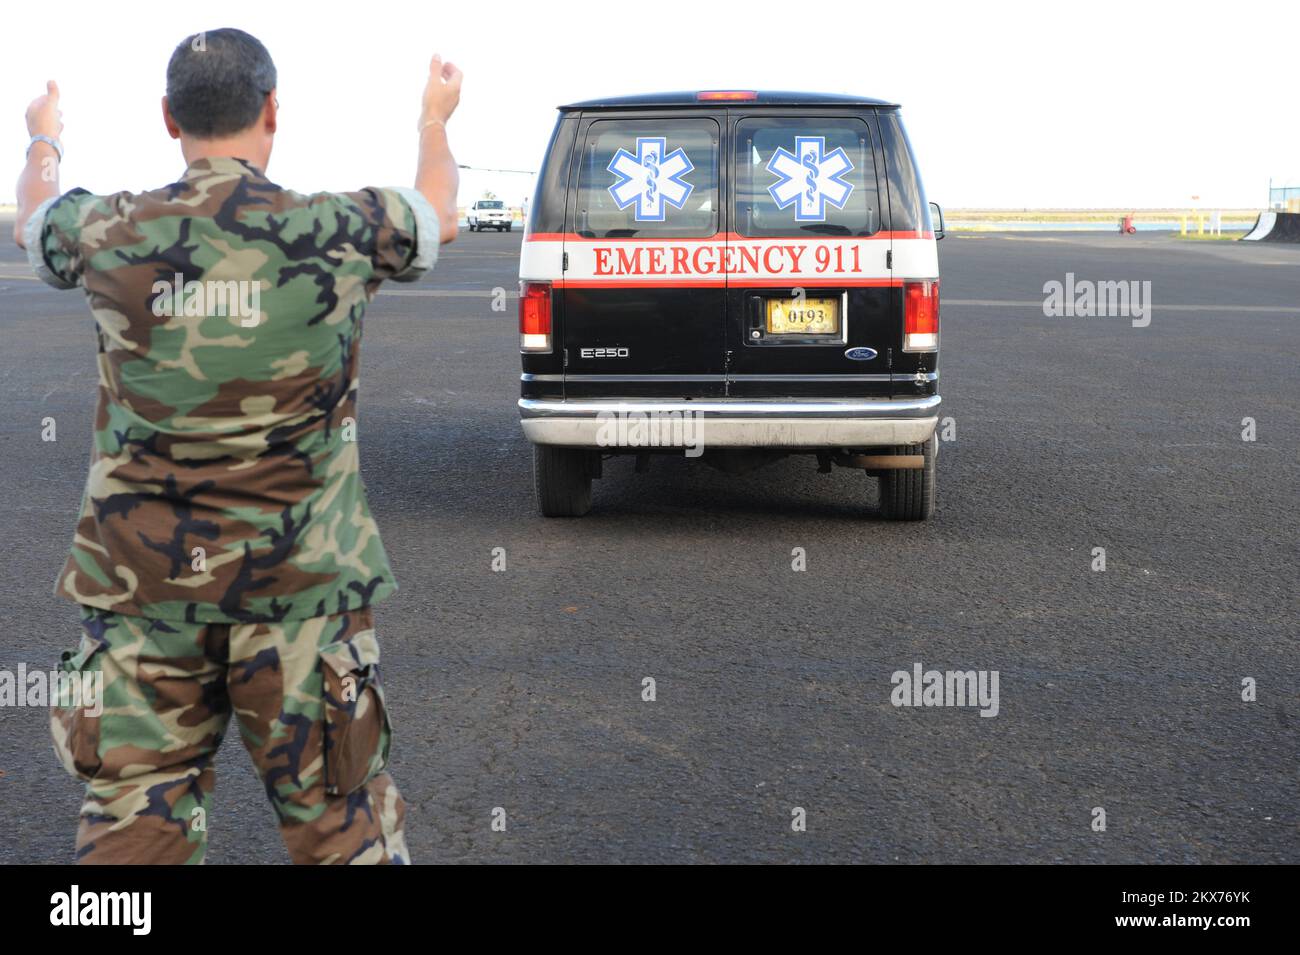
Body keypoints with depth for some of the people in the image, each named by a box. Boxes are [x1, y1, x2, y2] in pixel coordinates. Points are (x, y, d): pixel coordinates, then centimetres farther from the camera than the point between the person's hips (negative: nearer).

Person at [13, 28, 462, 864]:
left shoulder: (113, 234, -5)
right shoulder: (338, 231, -9)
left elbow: (34, 220, 20)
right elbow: (440, 212, 14)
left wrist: (45, 139, 43)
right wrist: (436, 119, 36)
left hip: (144, 584, 2)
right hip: (303, 581, -1)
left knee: (133, 816, 11)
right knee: (342, 821, 10)